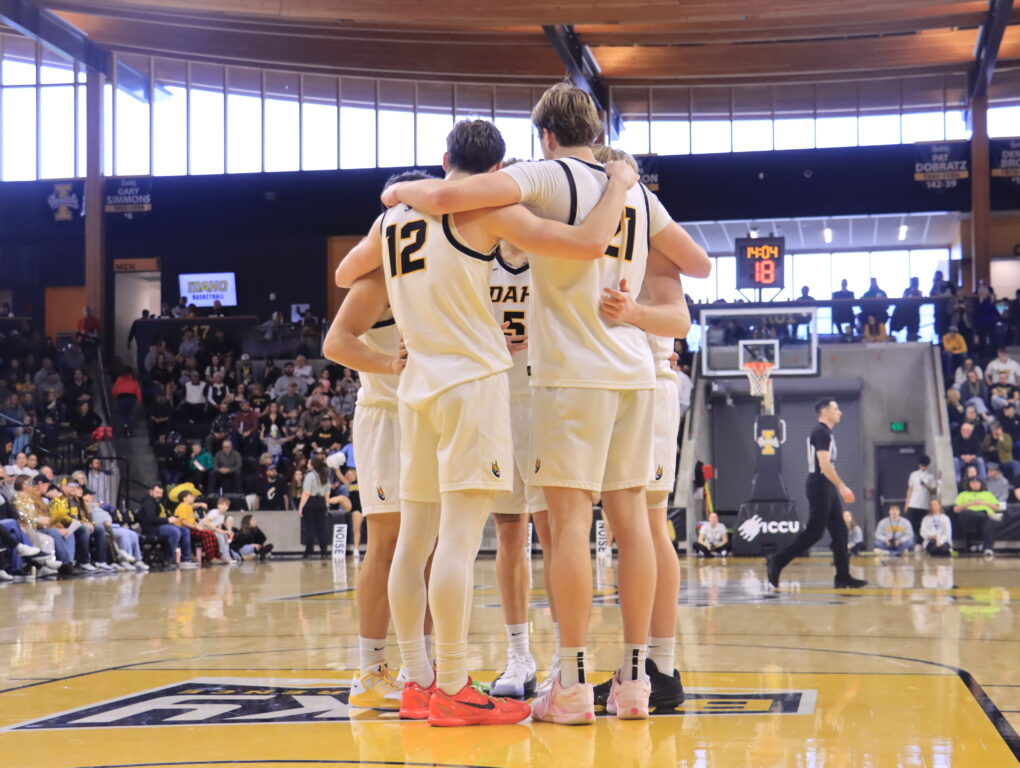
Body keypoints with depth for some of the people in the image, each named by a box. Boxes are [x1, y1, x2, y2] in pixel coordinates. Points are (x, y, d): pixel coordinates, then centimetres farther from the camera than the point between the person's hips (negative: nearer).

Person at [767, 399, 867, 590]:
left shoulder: (826, 433, 17)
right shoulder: (820, 432, -13)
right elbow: (824, 464, -22)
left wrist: (839, 488, 20)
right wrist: (842, 487, -22)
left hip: (828, 488, 10)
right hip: (819, 487, -10)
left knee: (839, 532, 7)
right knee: (814, 532, -9)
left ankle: (843, 577, 7)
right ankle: (777, 562, -2)